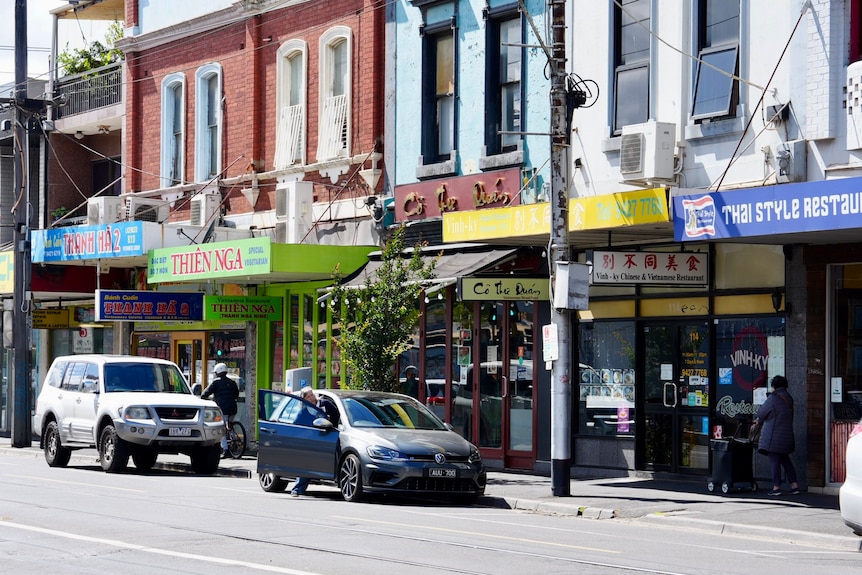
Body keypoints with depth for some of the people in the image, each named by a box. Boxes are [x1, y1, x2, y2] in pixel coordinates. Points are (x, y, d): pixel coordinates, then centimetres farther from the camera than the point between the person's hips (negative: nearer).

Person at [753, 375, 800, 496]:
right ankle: (794, 485, 12)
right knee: (785, 460, 15)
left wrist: (759, 420, 22)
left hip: (774, 435, -8)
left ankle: (776, 487, -6)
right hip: (787, 435, 8)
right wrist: (760, 420, 28)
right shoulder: (788, 398, 12)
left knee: (774, 461, -4)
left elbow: (762, 412, -3)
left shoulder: (773, 398, -13)